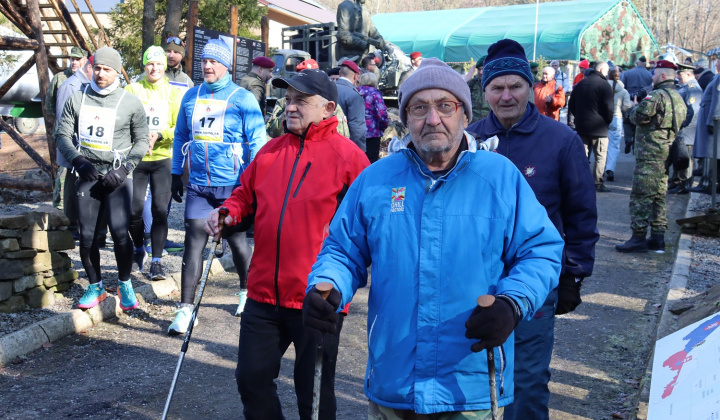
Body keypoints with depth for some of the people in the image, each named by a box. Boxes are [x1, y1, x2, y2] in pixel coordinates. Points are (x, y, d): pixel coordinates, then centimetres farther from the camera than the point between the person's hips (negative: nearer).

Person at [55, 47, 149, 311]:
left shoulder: (131, 103, -1)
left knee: (120, 232, -11)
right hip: (87, 175, 3)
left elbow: (141, 140, 4)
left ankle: (124, 284, 11)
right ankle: (95, 287, 22)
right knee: (87, 234, 5)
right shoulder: (77, 99, 5)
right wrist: (78, 159, -9)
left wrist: (125, 168, -9)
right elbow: (63, 134, 8)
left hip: (117, 177, -3)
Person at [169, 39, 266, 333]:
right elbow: (181, 137, 16)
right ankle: (185, 309, 3)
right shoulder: (191, 97, 8)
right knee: (193, 243, -2)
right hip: (198, 185, 3)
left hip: (233, 186, -3)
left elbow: (257, 141, -5)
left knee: (236, 241, 12)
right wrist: (176, 174, 13)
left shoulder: (243, 99, -6)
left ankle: (247, 291, 36)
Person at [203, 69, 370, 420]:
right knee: (251, 378, 14)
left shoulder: (347, 156, -8)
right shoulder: (271, 151, 8)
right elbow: (245, 194, 20)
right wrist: (228, 212, 0)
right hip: (263, 295, 5)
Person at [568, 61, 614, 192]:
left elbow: (572, 104, 16)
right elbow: (608, 107, -11)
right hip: (599, 127, -6)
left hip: (581, 126, 6)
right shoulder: (604, 85, -9)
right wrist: (608, 121, 4)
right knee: (600, 156, 1)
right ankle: (598, 183, -1)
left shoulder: (581, 83, 12)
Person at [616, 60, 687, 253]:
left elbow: (638, 116, -19)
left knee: (641, 195, -6)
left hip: (650, 152, -9)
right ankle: (657, 239, 16)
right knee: (658, 196, 13)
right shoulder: (679, 98, 17)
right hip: (666, 154, 9)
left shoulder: (657, 95, -14)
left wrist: (635, 108, 3)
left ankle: (638, 237, -6)